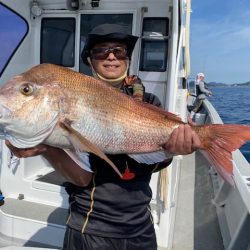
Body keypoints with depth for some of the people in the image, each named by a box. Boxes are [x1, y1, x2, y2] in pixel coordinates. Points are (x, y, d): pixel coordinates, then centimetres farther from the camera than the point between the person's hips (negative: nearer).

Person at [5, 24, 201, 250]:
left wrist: (173, 144, -30)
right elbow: (82, 177, -17)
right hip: (90, 228, -2)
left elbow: (155, 163, -10)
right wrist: (45, 148, -35)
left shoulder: (148, 103, -2)